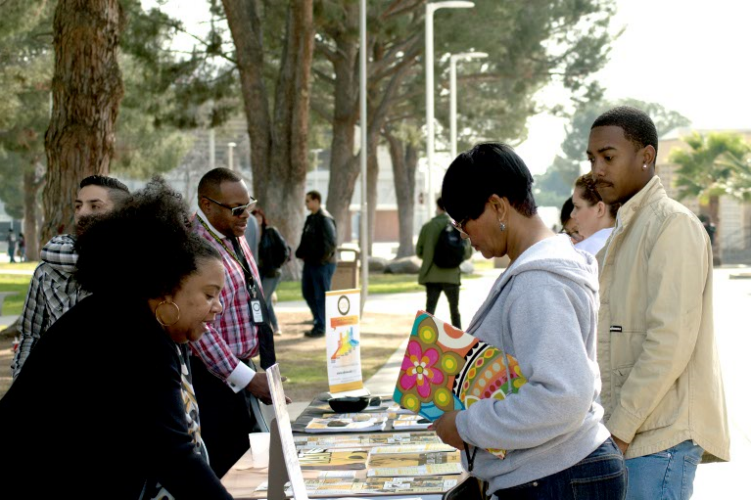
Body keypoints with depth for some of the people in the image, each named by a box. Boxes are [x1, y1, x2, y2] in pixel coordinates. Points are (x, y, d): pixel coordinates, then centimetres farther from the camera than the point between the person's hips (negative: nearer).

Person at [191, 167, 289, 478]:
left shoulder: (236, 239, 10)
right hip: (213, 377, -9)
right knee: (221, 467, -2)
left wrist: (253, 373, 16)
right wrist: (248, 379, -21)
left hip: (241, 371, 9)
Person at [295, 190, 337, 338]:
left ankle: (320, 327, 5)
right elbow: (305, 240, 22)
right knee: (308, 293, 14)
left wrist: (321, 259, -18)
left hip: (322, 264, -9)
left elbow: (330, 242, -20)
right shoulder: (311, 218, 15)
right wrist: (300, 253, 7)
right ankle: (319, 319, 27)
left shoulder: (325, 219, -14)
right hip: (310, 262, 10)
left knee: (321, 295, -2)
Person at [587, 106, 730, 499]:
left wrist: (620, 427, -17)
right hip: (624, 434, 9)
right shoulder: (624, 229, 20)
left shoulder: (672, 224, -10)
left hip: (660, 437, -9)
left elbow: (671, 340, -18)